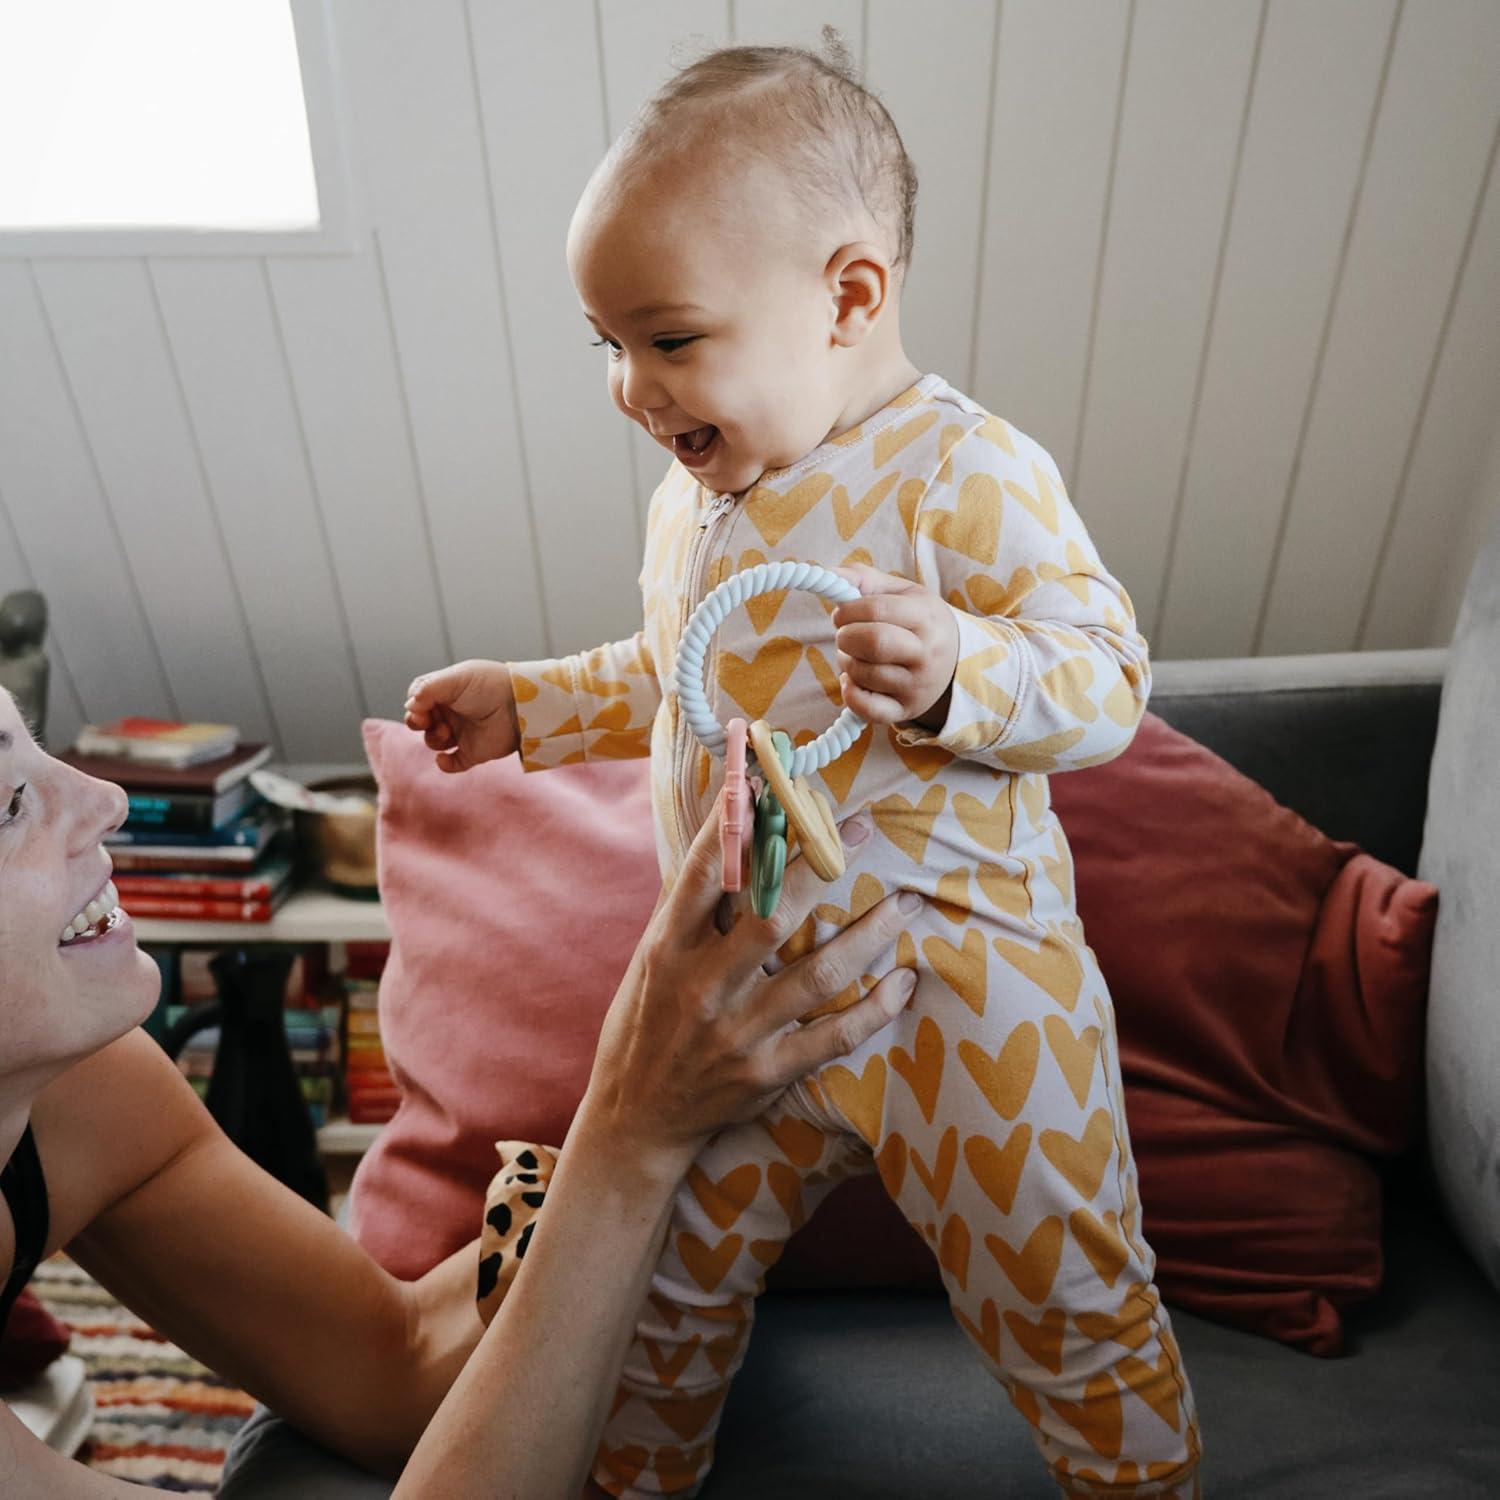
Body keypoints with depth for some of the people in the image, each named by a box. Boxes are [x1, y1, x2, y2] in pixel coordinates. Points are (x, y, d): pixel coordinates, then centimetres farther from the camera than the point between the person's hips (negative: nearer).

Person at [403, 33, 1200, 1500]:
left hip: (959, 985, -5)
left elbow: (1108, 678, -14)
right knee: (662, 1273, 20)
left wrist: (957, 672, -33)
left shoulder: (965, 470, -14)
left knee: (1066, 1304, 14)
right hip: (735, 984, 6)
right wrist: (531, 704, 16)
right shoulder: (690, 501, 7)